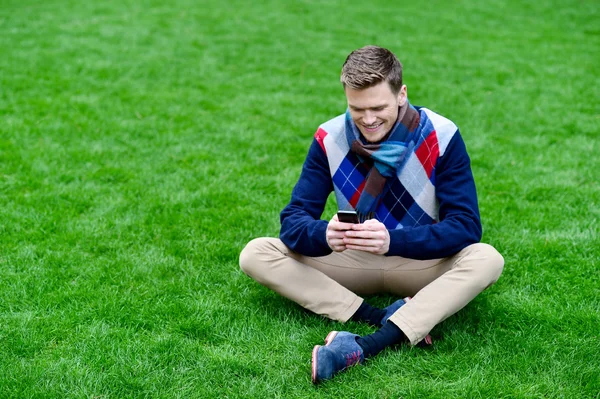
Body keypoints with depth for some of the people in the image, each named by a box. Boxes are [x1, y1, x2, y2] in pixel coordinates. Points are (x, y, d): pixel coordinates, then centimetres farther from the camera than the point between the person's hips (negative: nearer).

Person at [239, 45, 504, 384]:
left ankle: (366, 346, -45)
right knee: (255, 255, -18)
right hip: (354, 261, 2)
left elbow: (465, 226, -22)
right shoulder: (330, 138, -11)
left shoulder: (441, 136, -17)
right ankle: (384, 320, -31)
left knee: (487, 260, -34)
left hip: (422, 264, -2)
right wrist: (323, 236, -40)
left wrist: (393, 241, -39)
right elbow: (294, 219, -14)